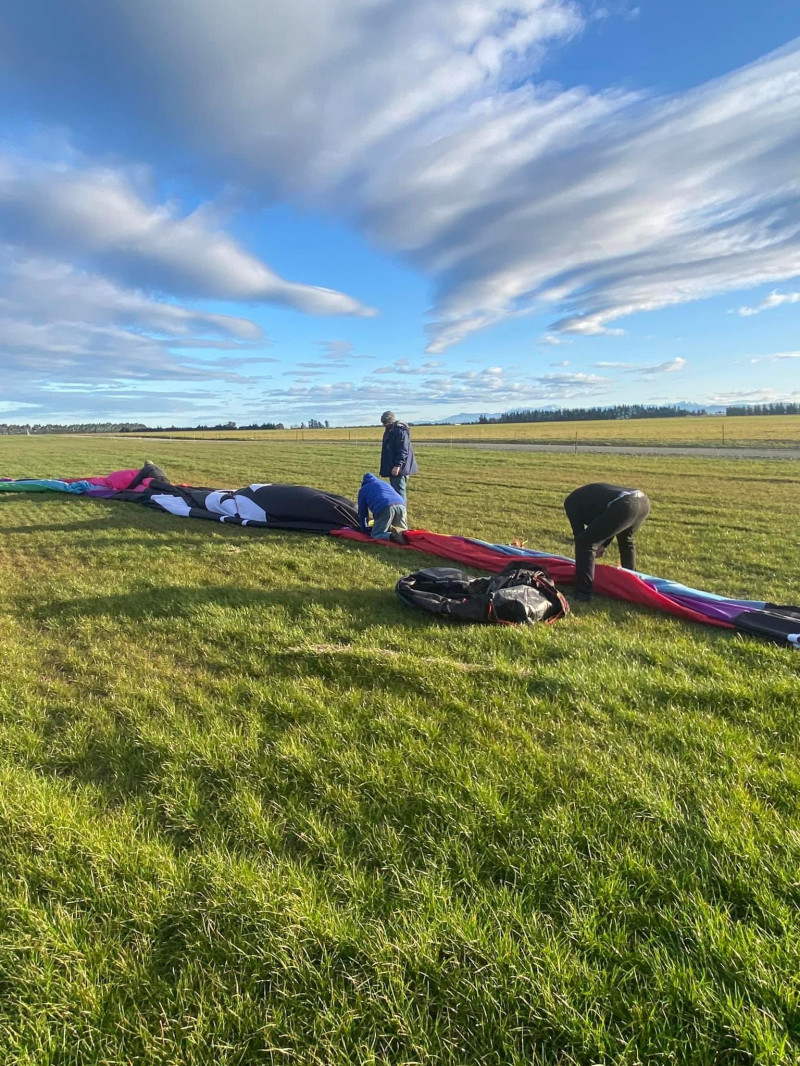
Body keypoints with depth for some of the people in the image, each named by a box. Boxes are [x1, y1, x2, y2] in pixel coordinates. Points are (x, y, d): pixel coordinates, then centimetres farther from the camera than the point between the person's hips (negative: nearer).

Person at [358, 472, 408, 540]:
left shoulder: (363, 489, 29)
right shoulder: (385, 484, 41)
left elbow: (362, 512, 30)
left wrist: (364, 530, 42)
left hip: (384, 509, -4)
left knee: (375, 535, 4)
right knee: (402, 532, 23)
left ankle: (392, 536, -24)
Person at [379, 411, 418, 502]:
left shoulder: (401, 431, -16)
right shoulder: (390, 430, 16)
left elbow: (403, 451, -22)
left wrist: (398, 465, -28)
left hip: (398, 468, -11)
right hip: (392, 467, 11)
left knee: (399, 491, -8)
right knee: (394, 491, 16)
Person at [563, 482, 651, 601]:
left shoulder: (571, 502, 18)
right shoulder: (595, 491, 40)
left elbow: (578, 532, 18)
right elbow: (611, 522, 40)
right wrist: (603, 545, 43)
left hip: (624, 506, -8)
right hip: (642, 500, 8)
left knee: (585, 542, 1)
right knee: (626, 540, 35)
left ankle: (583, 593, -1)